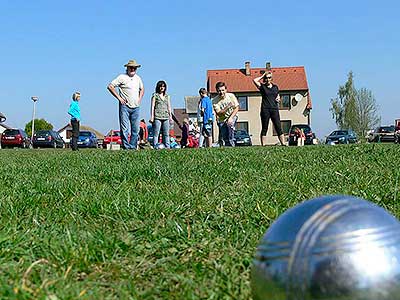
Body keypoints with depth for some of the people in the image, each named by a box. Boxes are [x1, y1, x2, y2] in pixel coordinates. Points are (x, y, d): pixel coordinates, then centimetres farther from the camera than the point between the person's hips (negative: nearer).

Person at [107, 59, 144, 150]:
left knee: (135, 129, 4)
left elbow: (142, 89, 33)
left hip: (136, 107, 6)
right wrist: (119, 98, -8)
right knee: (125, 128, -8)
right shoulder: (122, 77, -3)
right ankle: (126, 147, -5)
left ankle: (133, 146, 11)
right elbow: (110, 86, -6)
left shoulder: (138, 78, 15)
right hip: (125, 106, -5)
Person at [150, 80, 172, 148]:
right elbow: (152, 106, 2)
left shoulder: (167, 96, 19)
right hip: (157, 117, -4)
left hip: (166, 117, 4)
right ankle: (155, 147, -7)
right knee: (156, 133, -7)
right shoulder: (155, 95, 7)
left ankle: (167, 147, 5)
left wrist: (170, 116, 15)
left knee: (166, 133, 2)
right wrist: (152, 117, -5)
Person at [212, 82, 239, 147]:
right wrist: (228, 107, -32)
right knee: (224, 138, -6)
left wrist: (231, 118, -22)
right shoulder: (215, 100, -13)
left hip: (232, 116, -1)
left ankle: (232, 145, -29)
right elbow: (219, 113, -17)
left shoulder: (231, 96, -11)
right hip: (222, 120, 1)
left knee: (230, 124, -32)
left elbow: (236, 108, -9)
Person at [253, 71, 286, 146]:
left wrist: (278, 99, 3)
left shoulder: (275, 87, 15)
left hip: (274, 109, 3)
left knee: (278, 127, -1)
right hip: (265, 109, -2)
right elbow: (254, 80, -10)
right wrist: (262, 76, 2)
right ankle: (263, 145, 2)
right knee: (264, 128, 1)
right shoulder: (262, 86, 5)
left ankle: (283, 143, -3)